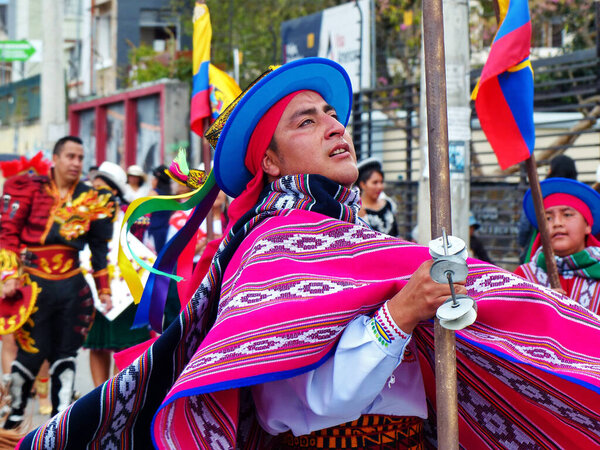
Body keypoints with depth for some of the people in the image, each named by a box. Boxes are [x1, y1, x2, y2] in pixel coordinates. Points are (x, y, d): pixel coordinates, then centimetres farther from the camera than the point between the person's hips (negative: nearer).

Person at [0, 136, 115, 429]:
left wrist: (104, 289, 14)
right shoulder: (29, 189, -2)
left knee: (65, 354, 7)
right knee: (31, 351, -3)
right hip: (34, 281, -4)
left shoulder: (92, 199, 9)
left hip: (72, 284, 4)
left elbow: (99, 247, 16)